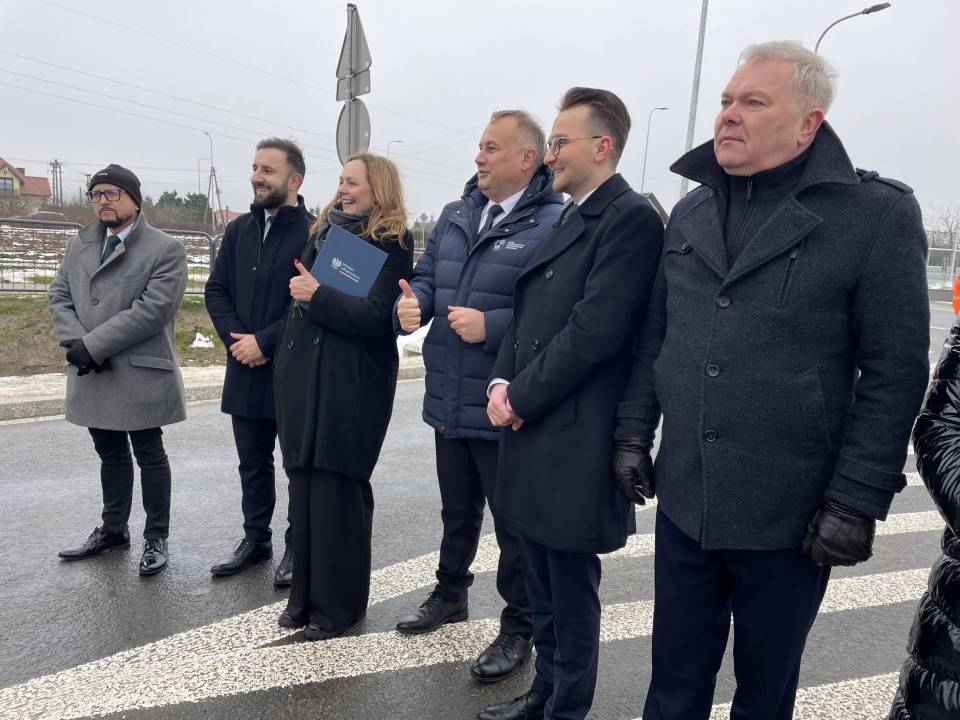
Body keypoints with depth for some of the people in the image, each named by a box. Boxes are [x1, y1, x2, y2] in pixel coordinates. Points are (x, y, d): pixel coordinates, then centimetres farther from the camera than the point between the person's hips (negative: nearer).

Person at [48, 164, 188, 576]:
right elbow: (59, 297, 9)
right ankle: (113, 530, 32)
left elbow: (152, 309, -17)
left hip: (140, 375, -6)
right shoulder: (78, 246, 13)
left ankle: (156, 538, 17)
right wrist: (76, 342, -10)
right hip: (91, 375, 6)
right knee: (110, 455, 17)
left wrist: (93, 345, -19)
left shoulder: (165, 250, -8)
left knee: (149, 456, 5)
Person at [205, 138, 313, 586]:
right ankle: (255, 538, 33)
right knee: (252, 463, 17)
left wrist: (264, 342, -16)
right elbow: (216, 290, 10)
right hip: (246, 370, 6)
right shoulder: (239, 230, 10)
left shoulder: (313, 233, -11)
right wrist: (236, 339, -5)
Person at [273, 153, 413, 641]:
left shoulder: (391, 243, -5)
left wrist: (318, 295, -16)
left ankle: (339, 602, 17)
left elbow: (377, 316, -16)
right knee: (303, 483, 10)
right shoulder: (322, 233, 14)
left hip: (353, 385, -6)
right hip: (303, 376, 6)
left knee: (337, 489, 0)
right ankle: (305, 594, 24)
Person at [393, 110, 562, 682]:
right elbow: (426, 276, 14)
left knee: (515, 522, 10)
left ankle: (518, 628, 30)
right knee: (457, 512, 25)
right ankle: (451, 593, 47)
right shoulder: (455, 216, 10)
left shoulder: (555, 224, -14)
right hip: (450, 401, 7)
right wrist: (414, 302, -8)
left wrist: (492, 326, -25)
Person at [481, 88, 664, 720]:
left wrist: (521, 398, -13)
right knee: (543, 588, 21)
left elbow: (594, 331, -20)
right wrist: (501, 382, 0)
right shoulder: (568, 220, 16)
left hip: (574, 442, -9)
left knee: (572, 596, 8)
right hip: (531, 432, 9)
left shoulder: (631, 218, -13)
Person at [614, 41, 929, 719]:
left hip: (789, 517, -4)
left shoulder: (876, 215, -9)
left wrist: (857, 502, -12)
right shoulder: (691, 213, 7)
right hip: (683, 502, 4)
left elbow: (895, 372, -10)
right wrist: (635, 434, 7)